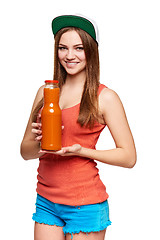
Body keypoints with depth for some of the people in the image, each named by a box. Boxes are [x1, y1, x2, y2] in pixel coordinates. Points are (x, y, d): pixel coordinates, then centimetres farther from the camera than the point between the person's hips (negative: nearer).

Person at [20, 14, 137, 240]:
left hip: (85, 205, -4)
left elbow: (128, 157, -7)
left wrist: (80, 151, -17)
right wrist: (39, 141, -13)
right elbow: (25, 152, 9)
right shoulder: (45, 92, 7)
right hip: (46, 202, 4)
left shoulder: (105, 97, -5)